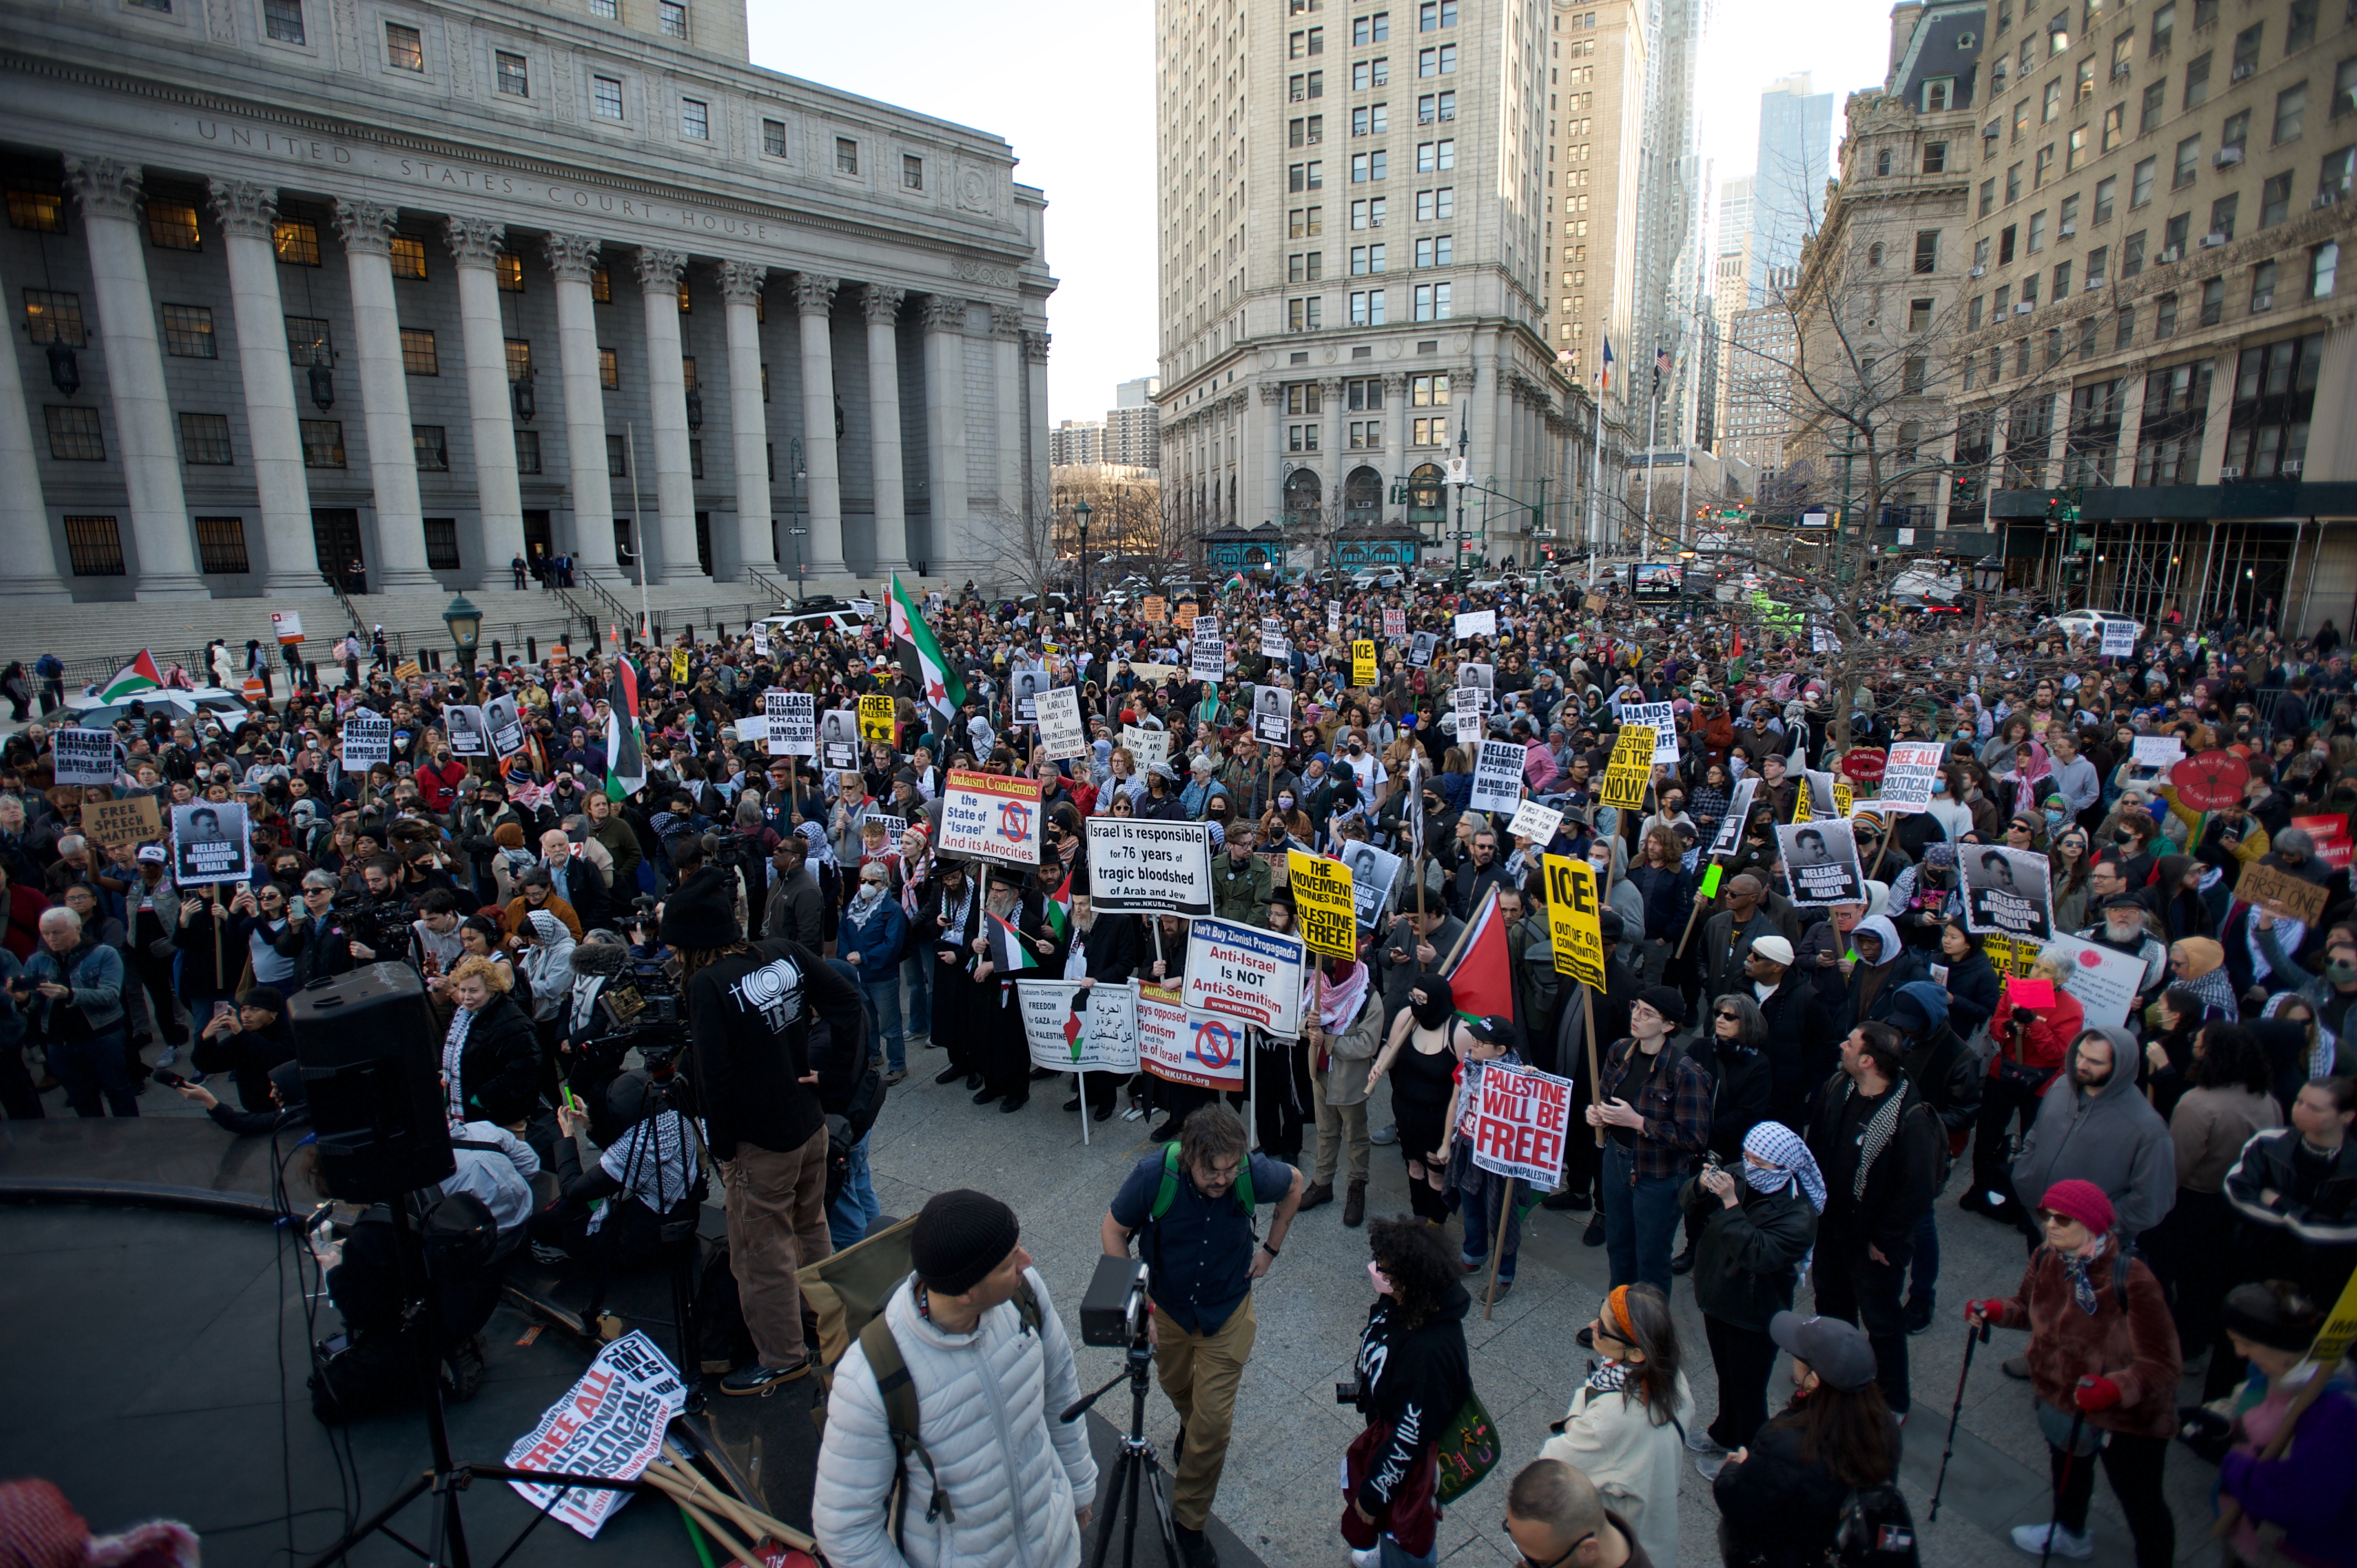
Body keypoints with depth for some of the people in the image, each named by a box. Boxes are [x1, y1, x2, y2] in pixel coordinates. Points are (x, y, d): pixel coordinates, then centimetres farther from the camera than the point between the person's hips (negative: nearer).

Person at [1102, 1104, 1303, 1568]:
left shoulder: (1253, 1173, -29)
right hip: (1166, 1305, 1)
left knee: (1212, 1421, -1)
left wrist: (1271, 1248, -1)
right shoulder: (1154, 1175, -32)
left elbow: (1294, 1184, -4)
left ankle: (1190, 1520, 21)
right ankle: (1192, 1426, 60)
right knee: (1176, 1386, 25)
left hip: (1227, 1310, -1)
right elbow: (1113, 1231, -15)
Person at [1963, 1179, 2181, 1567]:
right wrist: (1994, 1310, -17)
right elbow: (2027, 1305, 3)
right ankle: (2071, 1534, 60)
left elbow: (2162, 1364, -29)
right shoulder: (2046, 1258, -14)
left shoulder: (2131, 1279, -32)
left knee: (2142, 1504, 11)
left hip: (2129, 1418, -7)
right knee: (2067, 1469, 31)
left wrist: (2115, 1389, -45)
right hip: (2062, 1398, 7)